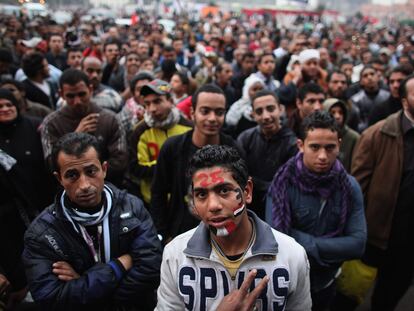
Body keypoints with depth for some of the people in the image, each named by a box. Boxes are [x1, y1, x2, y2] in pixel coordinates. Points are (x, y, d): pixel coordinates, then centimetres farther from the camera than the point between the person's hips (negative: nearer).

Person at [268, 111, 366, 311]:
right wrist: (332, 249, -20)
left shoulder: (350, 186, -11)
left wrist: (308, 245, -21)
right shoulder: (283, 184, -21)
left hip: (326, 283, 3)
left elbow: (357, 244, -15)